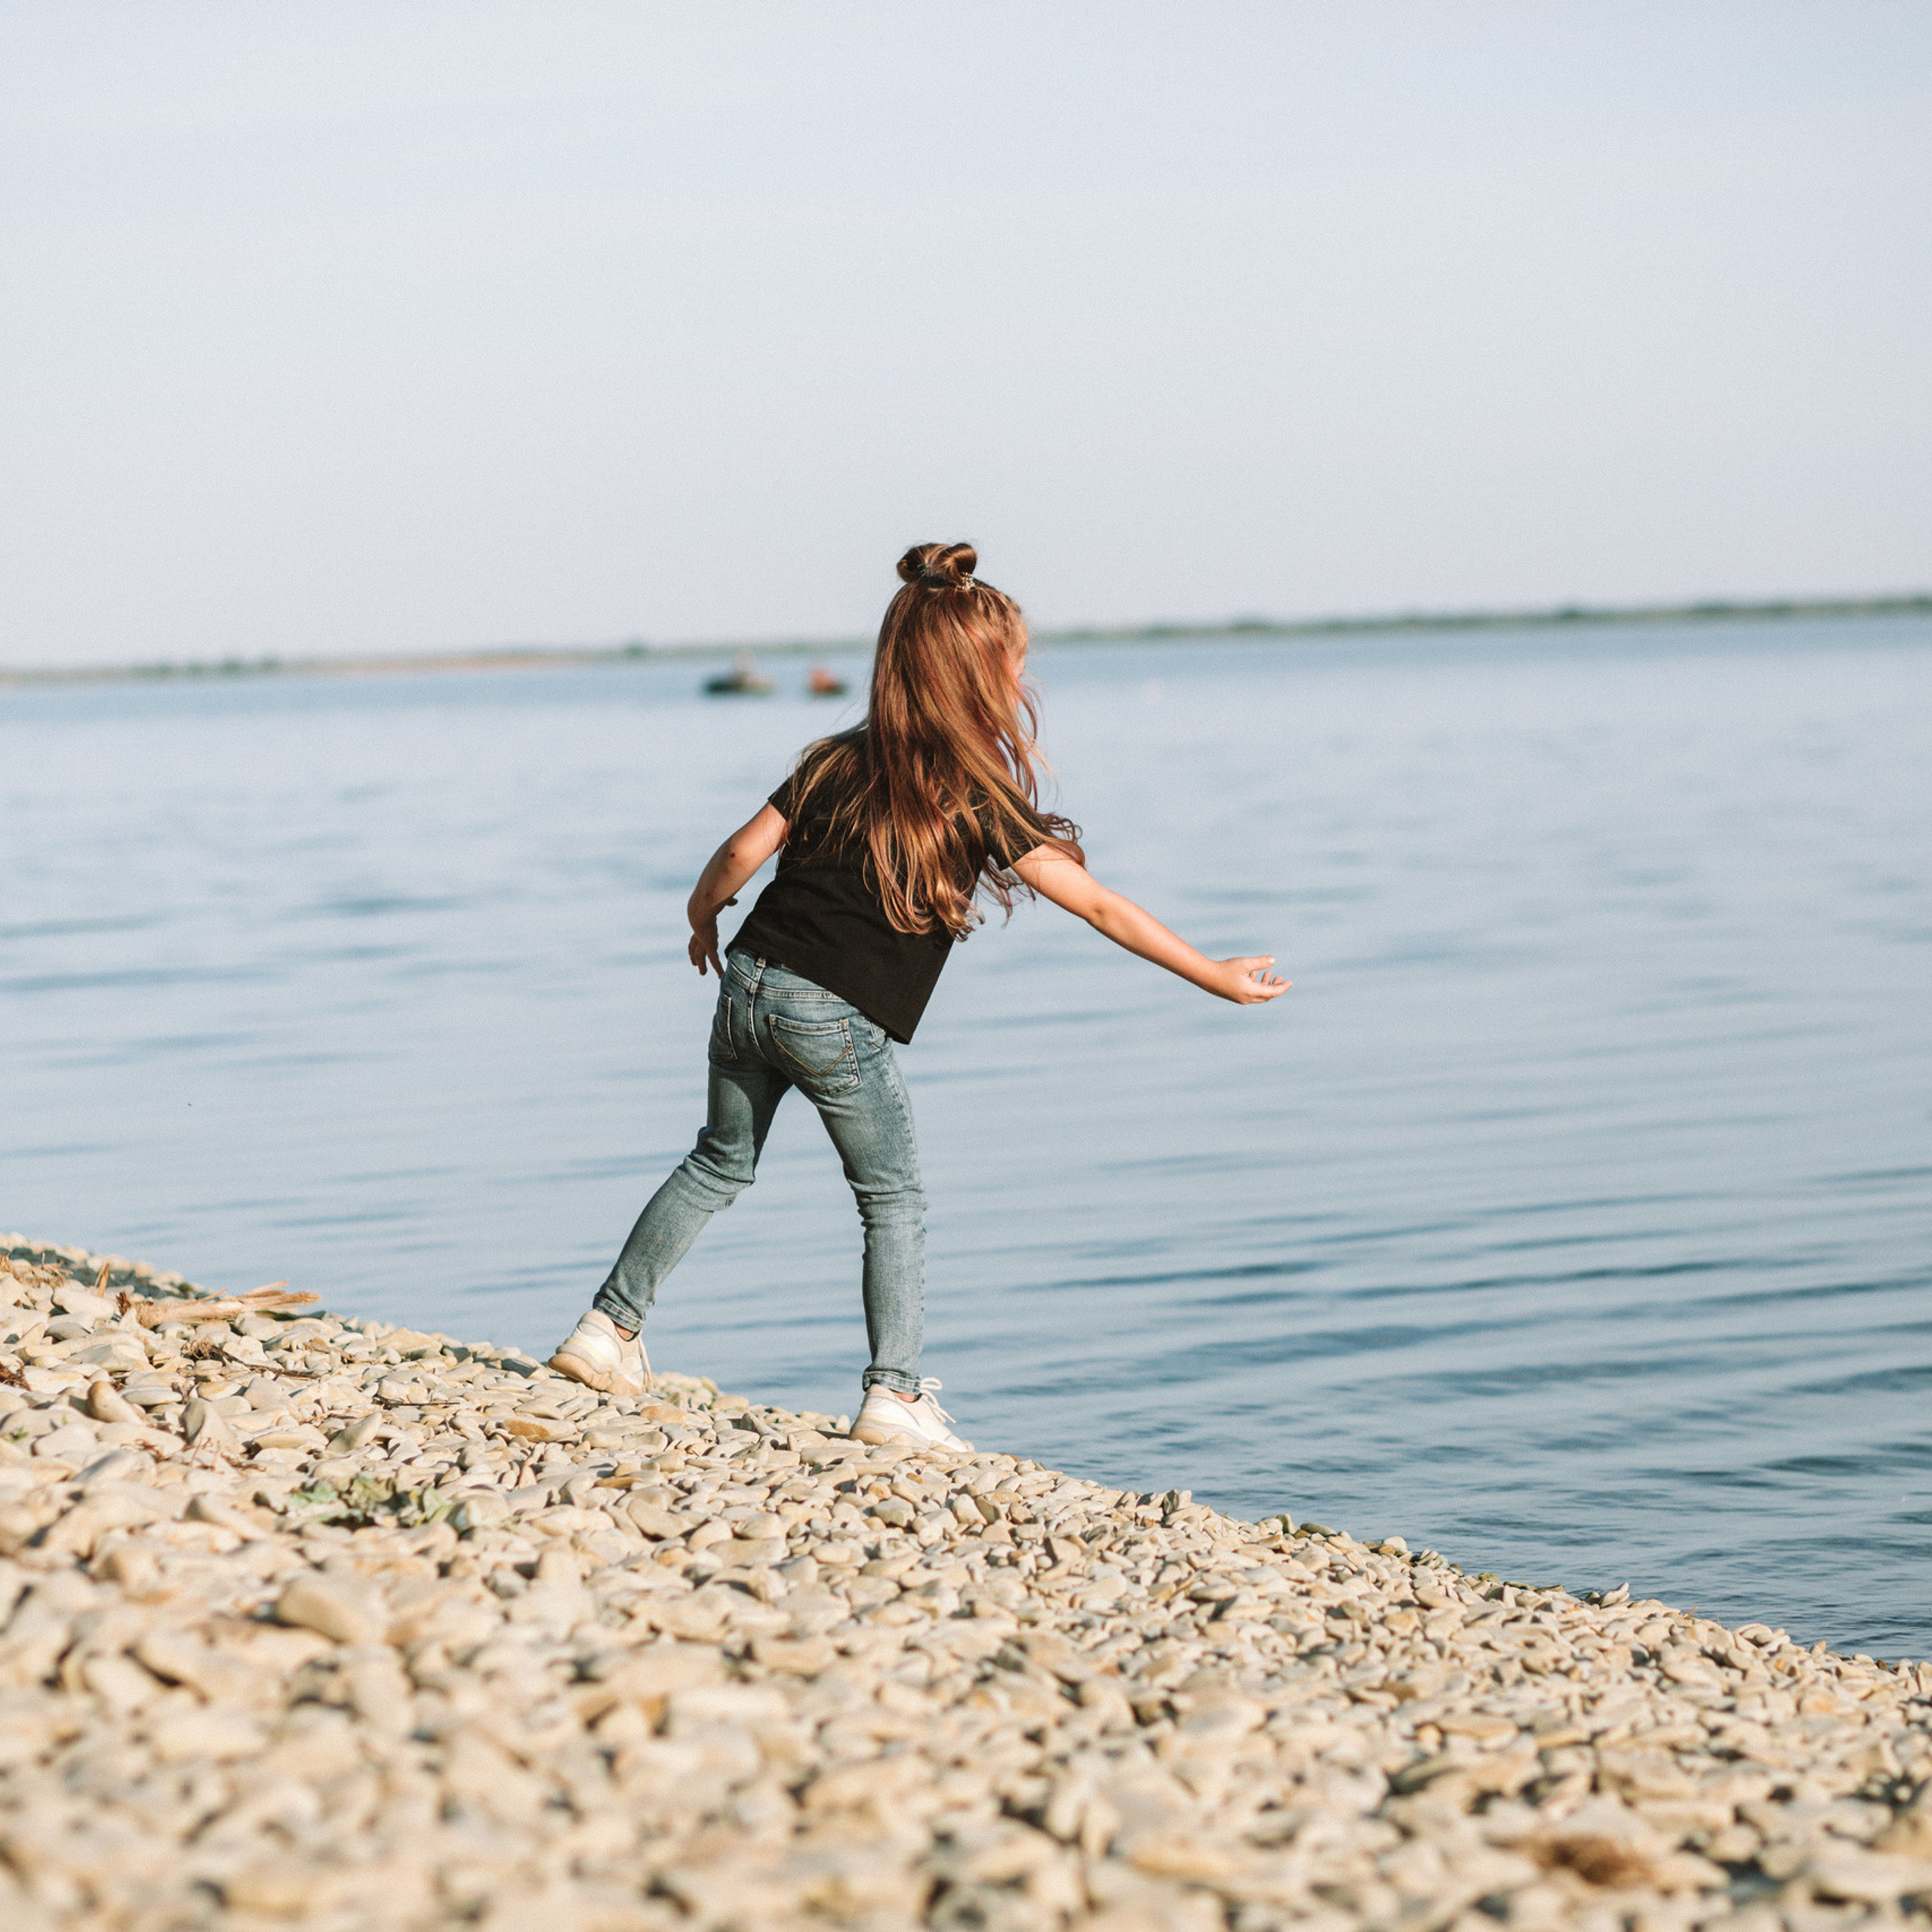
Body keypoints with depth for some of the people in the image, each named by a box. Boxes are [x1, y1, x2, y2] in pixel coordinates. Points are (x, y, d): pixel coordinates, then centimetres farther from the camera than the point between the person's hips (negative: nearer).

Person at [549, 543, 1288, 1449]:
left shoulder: (840, 761, 8)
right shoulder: (980, 801, -5)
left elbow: (743, 850, 4)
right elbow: (1099, 907, -6)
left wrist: (703, 921, 25)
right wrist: (1214, 977, -2)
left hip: (750, 985, 5)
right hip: (839, 1019, -5)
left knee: (720, 1164, 23)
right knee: (893, 1200, 10)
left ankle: (609, 1327, 25)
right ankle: (895, 1397, 2)